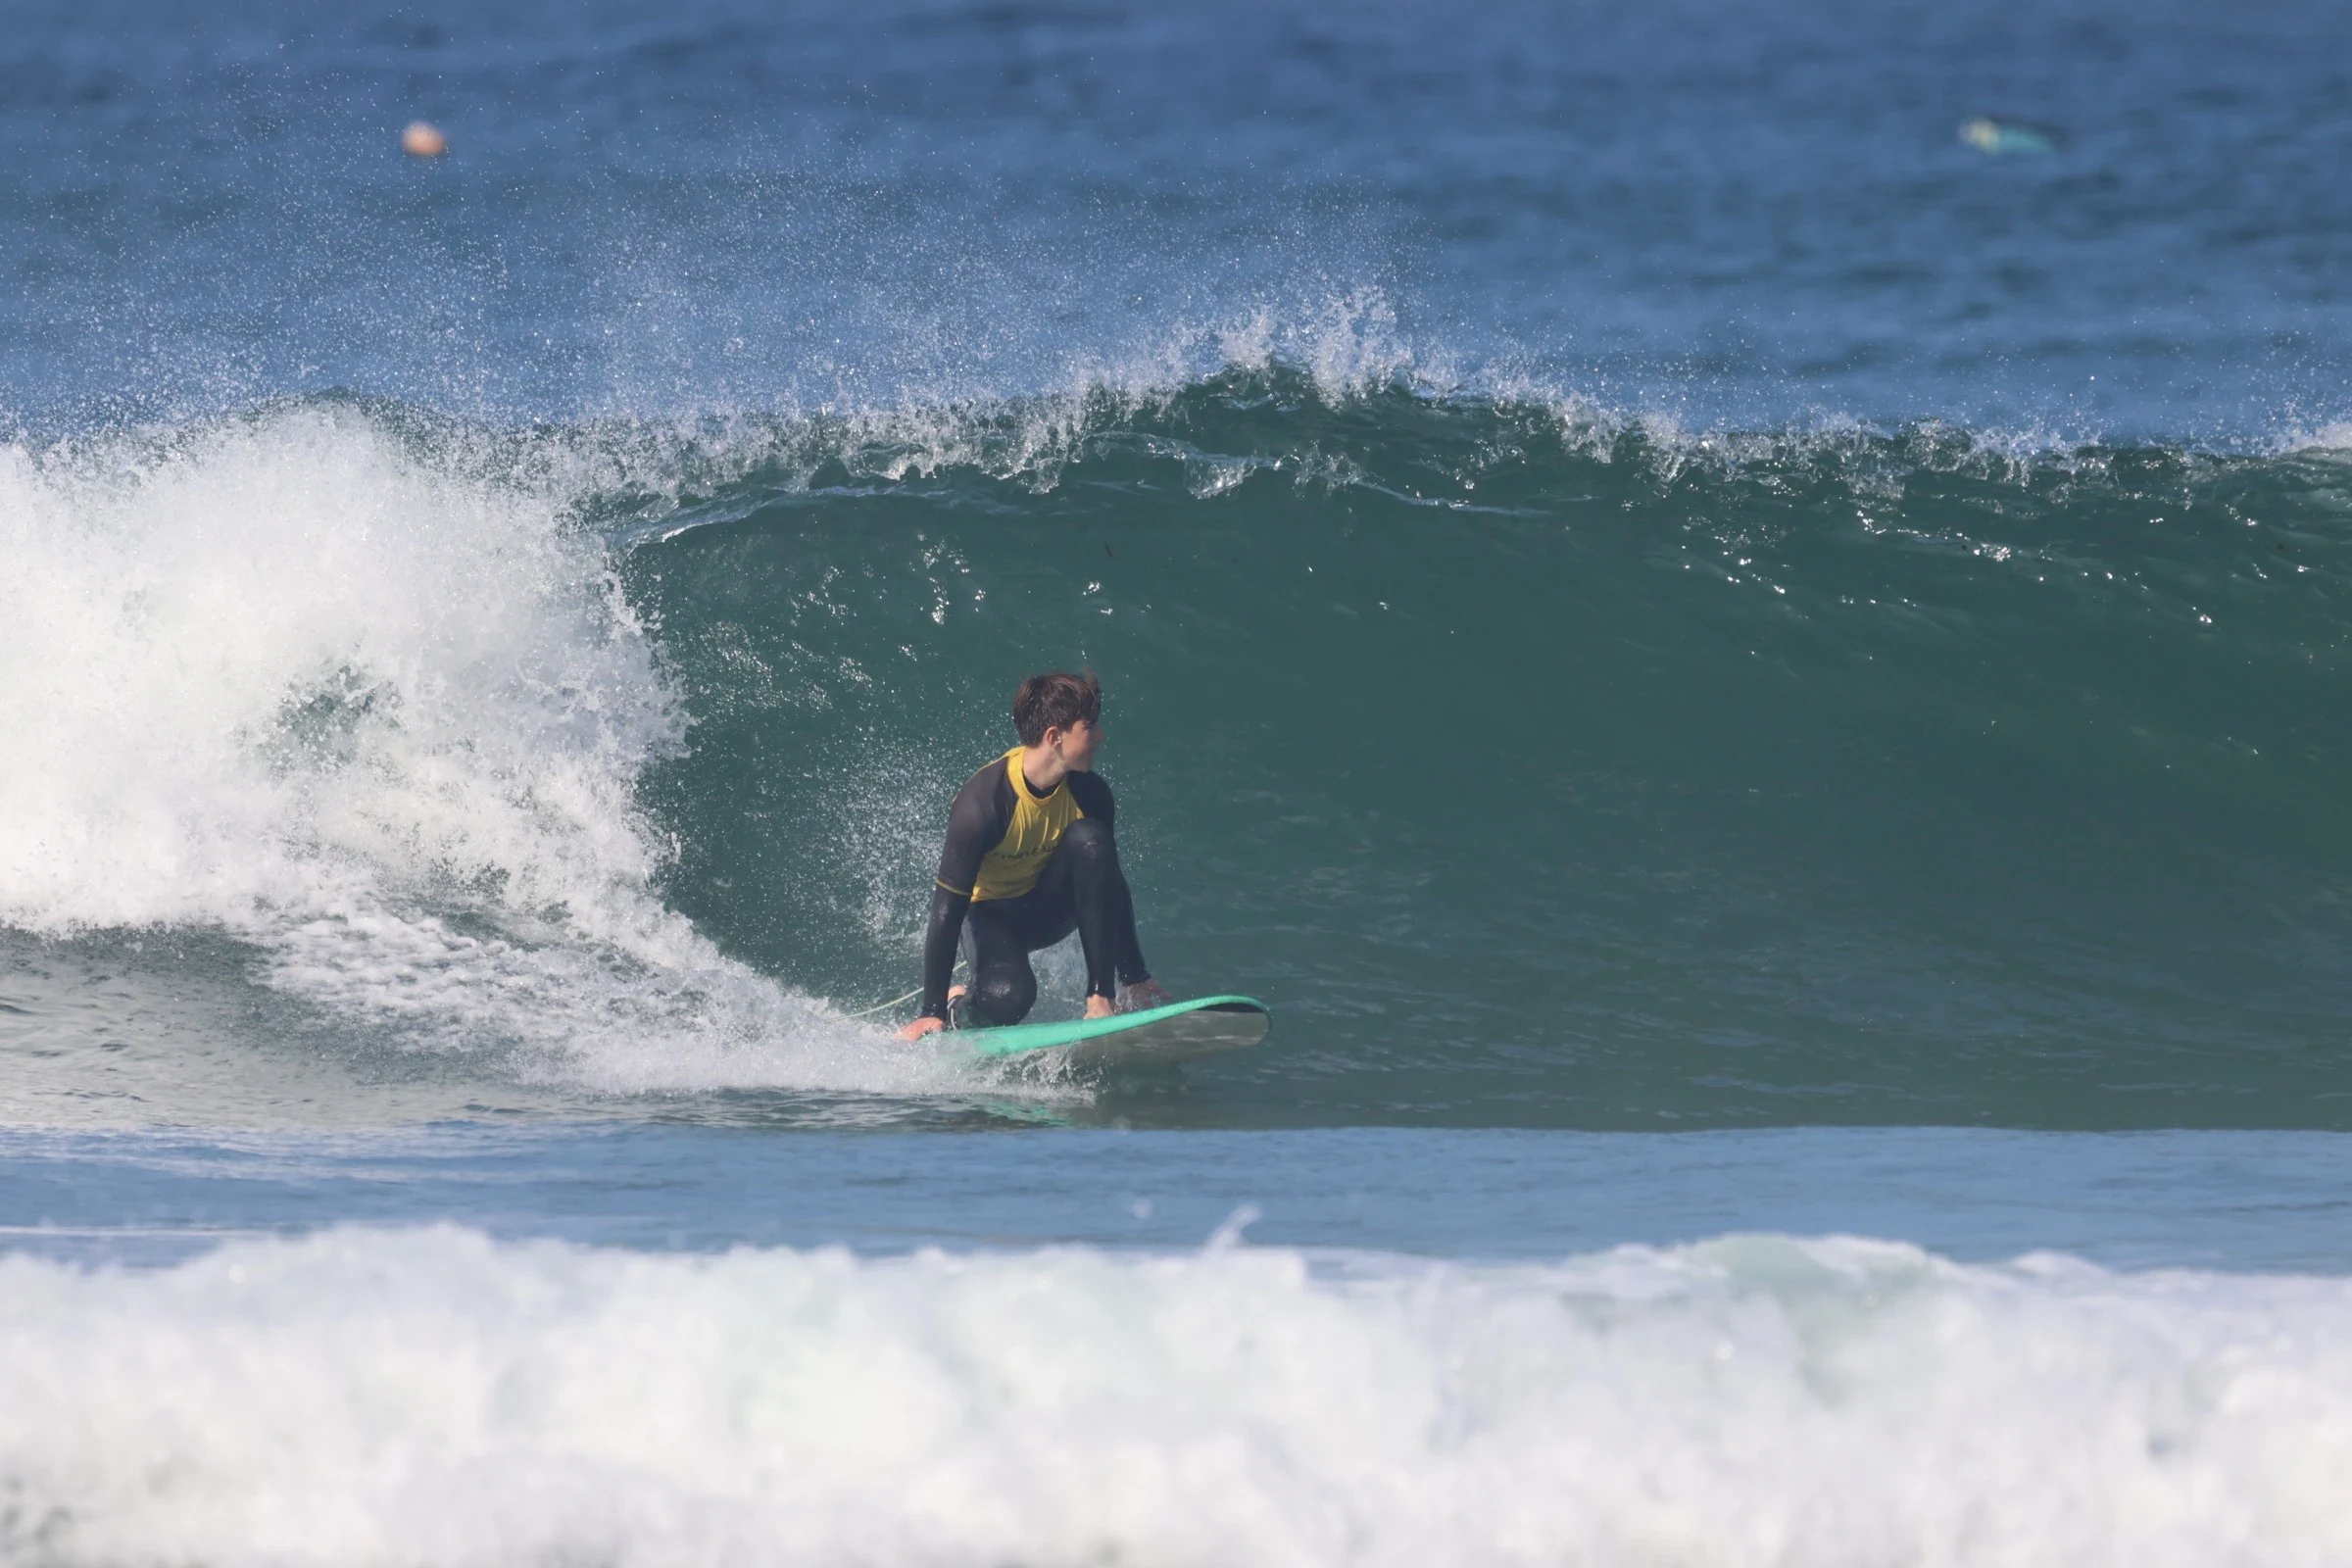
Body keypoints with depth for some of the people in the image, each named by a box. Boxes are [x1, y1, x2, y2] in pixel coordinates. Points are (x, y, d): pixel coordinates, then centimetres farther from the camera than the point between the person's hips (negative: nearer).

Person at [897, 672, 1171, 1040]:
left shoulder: (1089, 794, -15)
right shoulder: (981, 803, -30)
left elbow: (1111, 885, -1)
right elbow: (947, 909, -25)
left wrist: (1136, 979, 3)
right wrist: (933, 1012, -24)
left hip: (1048, 908, 5)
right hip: (991, 914, -5)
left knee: (1089, 840, -27)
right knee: (1007, 998, -37)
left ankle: (1101, 997, -22)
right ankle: (963, 1006, 4)